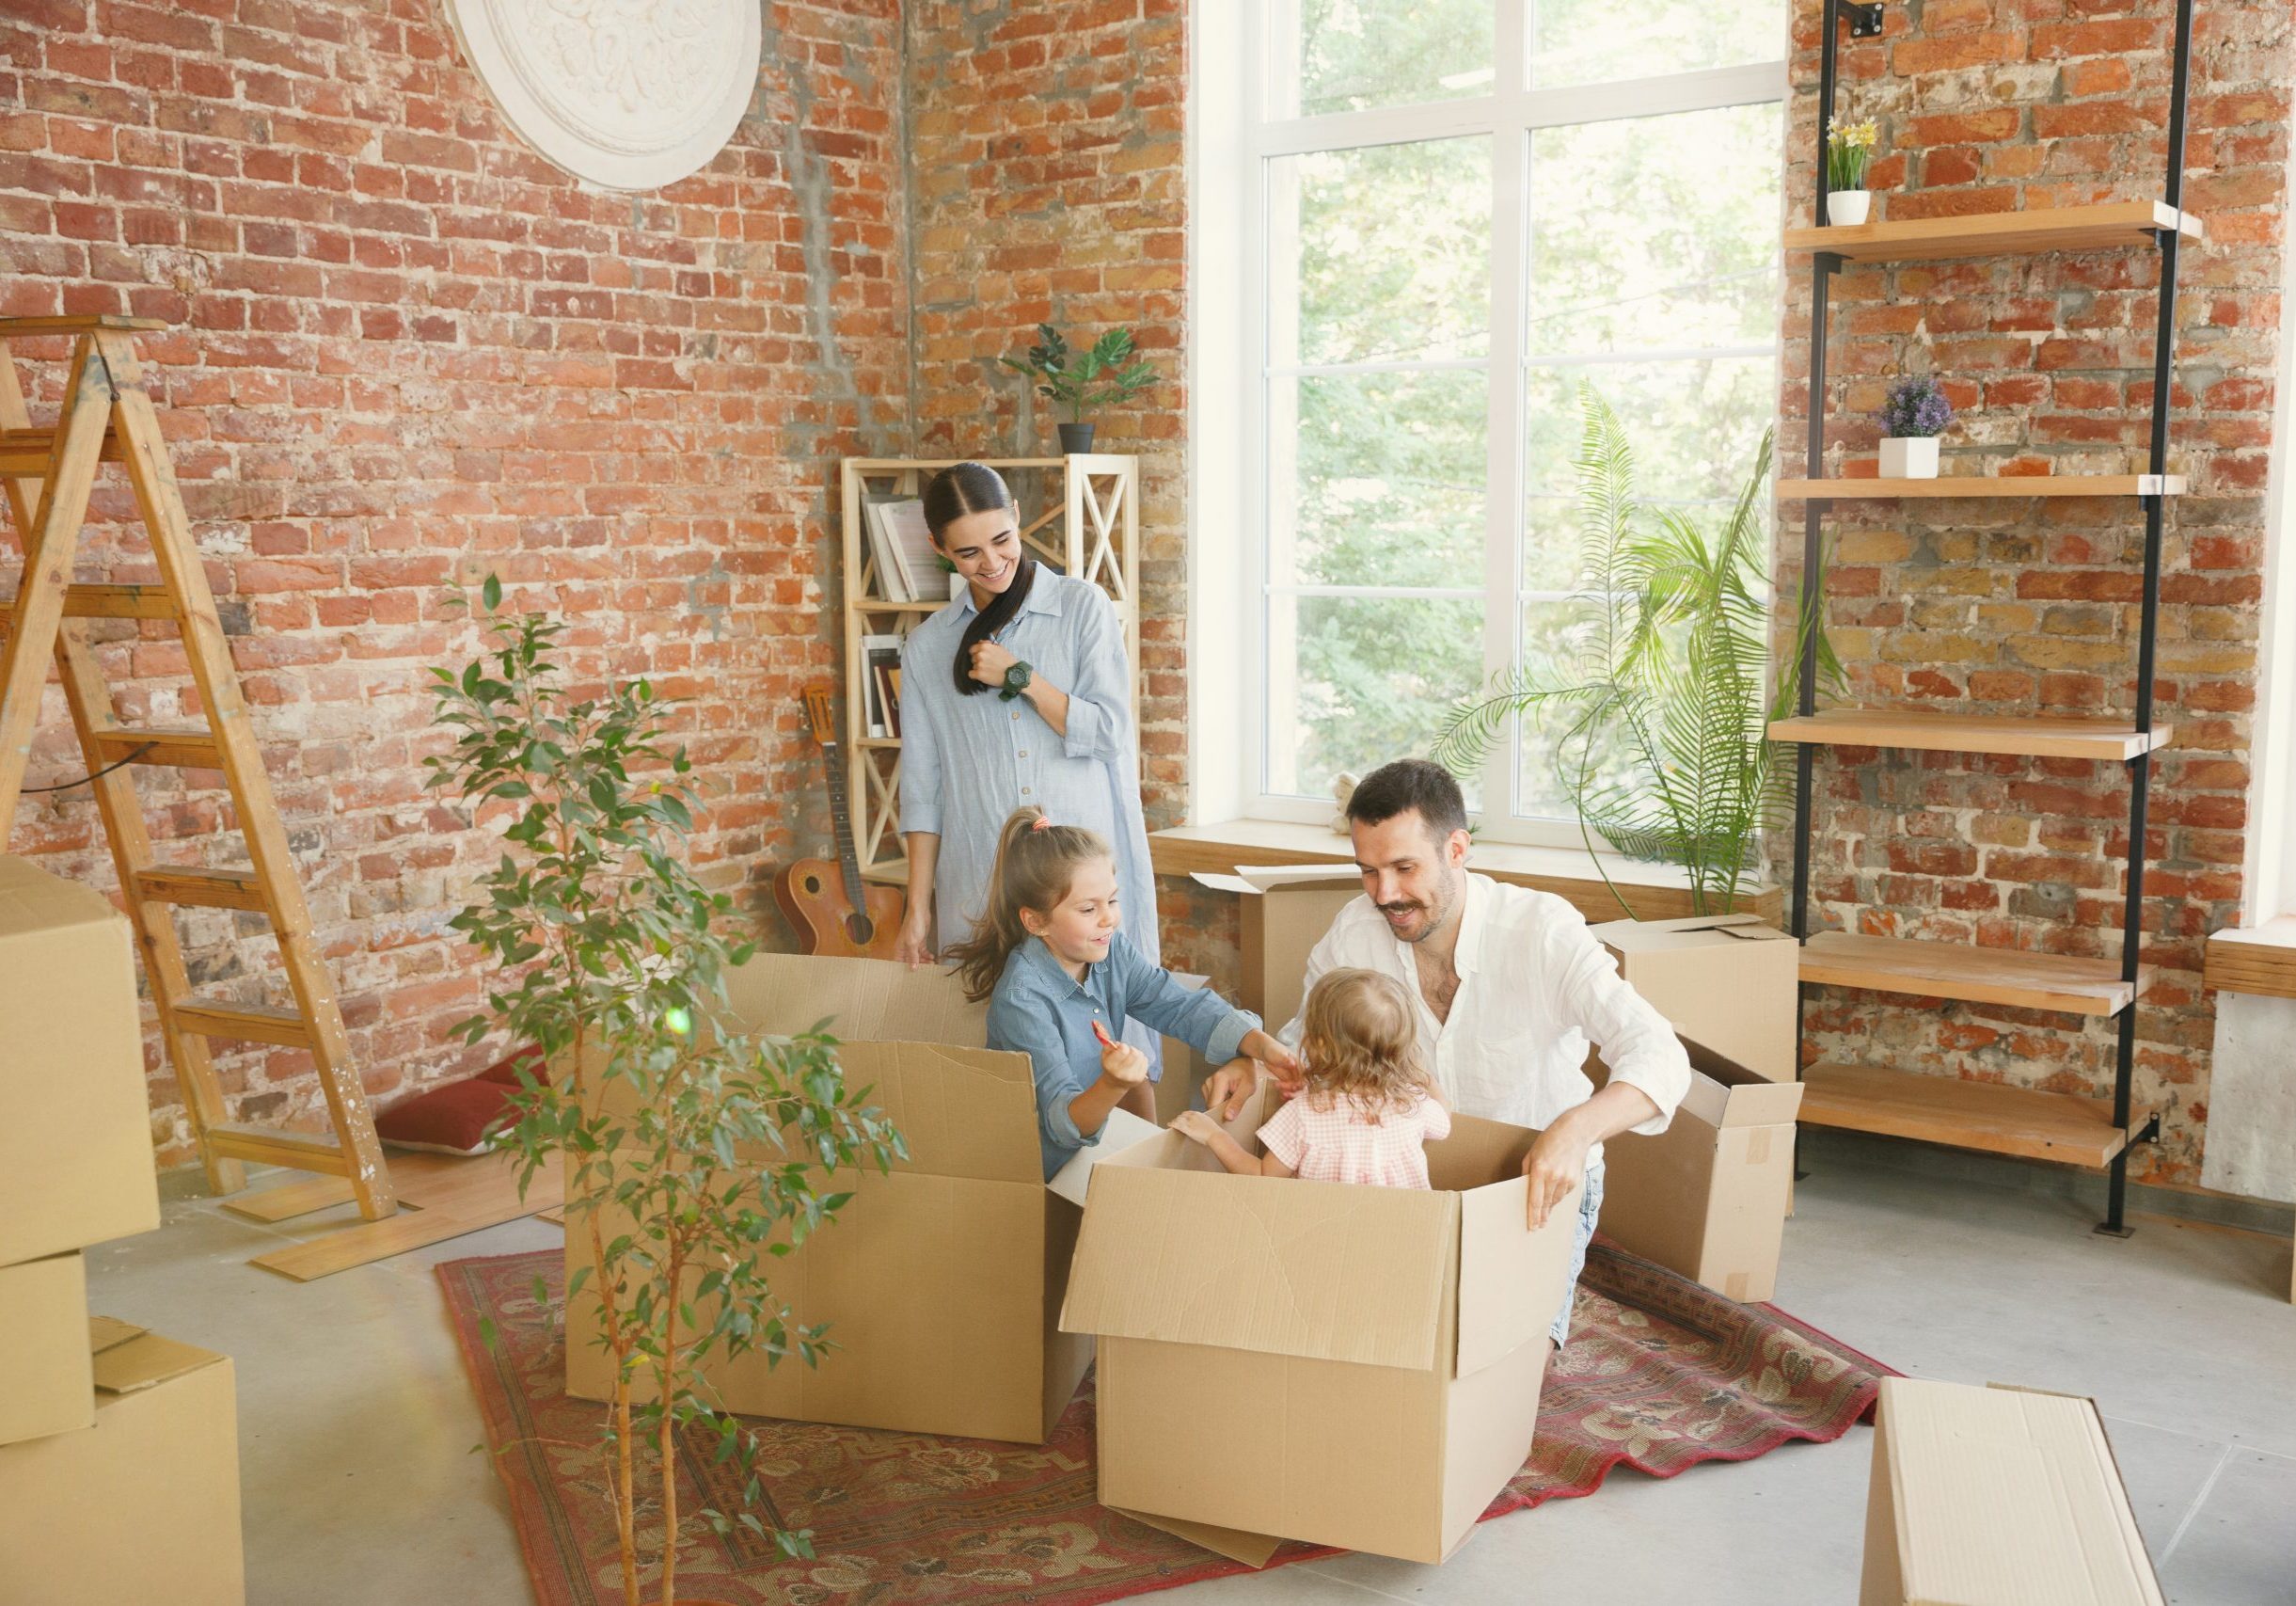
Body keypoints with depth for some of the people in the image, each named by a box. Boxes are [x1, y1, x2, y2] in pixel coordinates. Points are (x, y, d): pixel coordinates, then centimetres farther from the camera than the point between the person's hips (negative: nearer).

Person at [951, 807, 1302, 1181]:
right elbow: (1063, 1123, -30)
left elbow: (1182, 1007, -7)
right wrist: (1113, 1085, -48)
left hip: (1092, 1138, 7)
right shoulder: (1021, 1000, -28)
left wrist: (1261, 1044, -20)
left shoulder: (1112, 950, -7)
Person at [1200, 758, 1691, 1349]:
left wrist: (1576, 1129, -51)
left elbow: (1659, 1057, -31)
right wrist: (1254, 1066, -19)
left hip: (1545, 1181, -2)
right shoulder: (1354, 933, -13)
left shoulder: (1543, 929, -24)